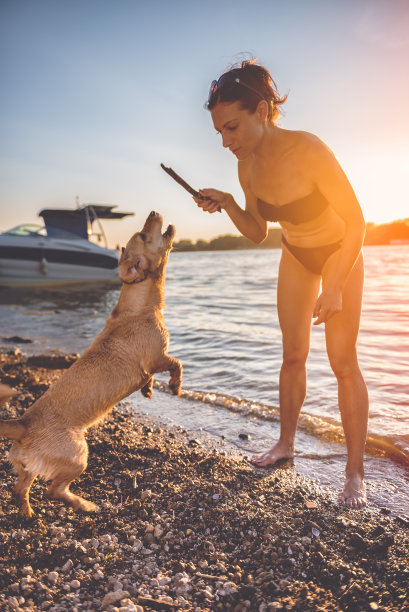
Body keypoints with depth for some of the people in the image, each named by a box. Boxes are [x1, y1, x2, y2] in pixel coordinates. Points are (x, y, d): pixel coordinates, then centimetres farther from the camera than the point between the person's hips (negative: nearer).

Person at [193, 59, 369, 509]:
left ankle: (355, 472, 5)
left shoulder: (307, 150, -32)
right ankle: (286, 443, 25)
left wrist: (334, 287, -28)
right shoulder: (247, 165, -12)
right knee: (292, 356, 9)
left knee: (343, 361, -8)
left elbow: (356, 220, -25)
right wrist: (227, 205, -19)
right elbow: (257, 232, -1)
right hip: (296, 256, 6)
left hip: (341, 253, -5)